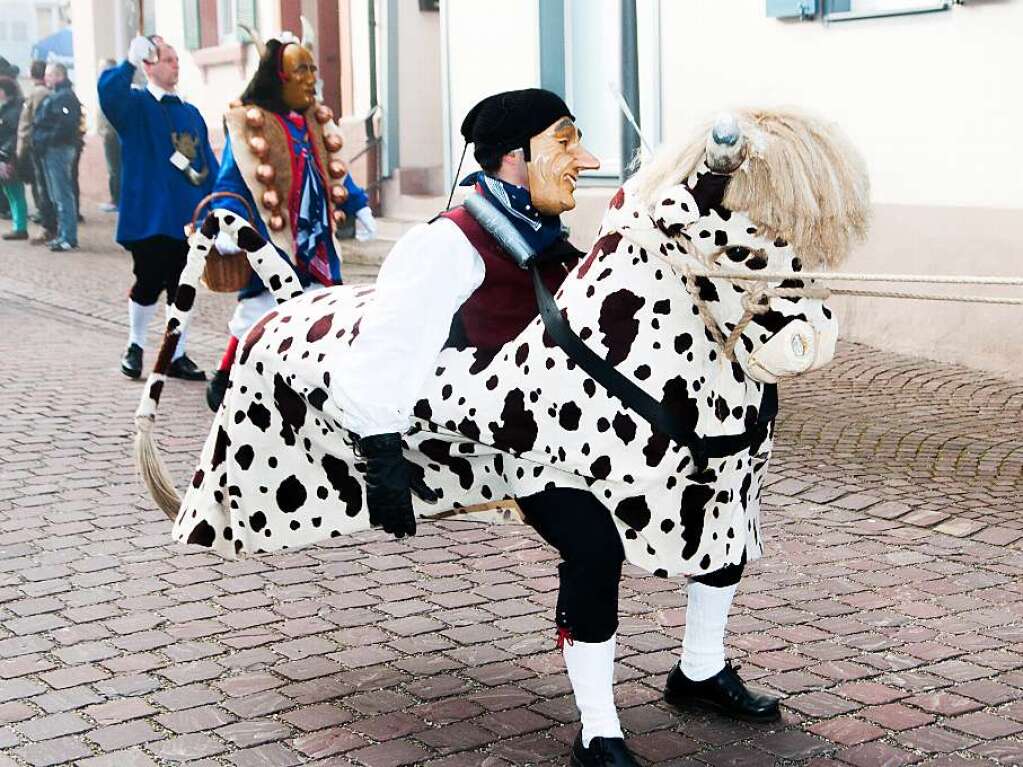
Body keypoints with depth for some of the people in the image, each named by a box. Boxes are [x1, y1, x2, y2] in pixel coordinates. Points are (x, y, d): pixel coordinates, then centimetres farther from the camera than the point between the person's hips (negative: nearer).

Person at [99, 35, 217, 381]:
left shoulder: (190, 113, 14)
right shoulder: (135, 104, -1)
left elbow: (208, 162, 12)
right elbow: (109, 90, -24)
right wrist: (130, 63, -34)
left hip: (188, 218, 5)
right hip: (149, 218, -5)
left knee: (182, 288, 8)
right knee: (149, 283, -1)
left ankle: (177, 355, 19)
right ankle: (135, 346, 21)